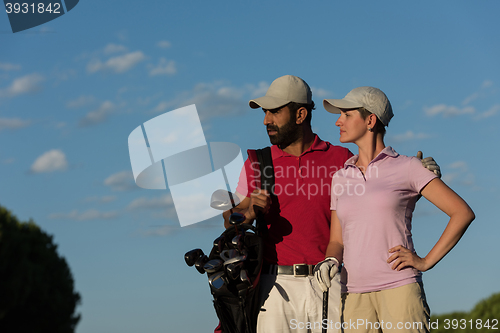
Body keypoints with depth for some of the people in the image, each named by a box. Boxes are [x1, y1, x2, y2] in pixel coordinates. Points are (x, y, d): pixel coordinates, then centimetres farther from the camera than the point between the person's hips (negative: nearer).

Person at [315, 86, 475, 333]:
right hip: (354, 298, 4)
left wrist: (426, 262, -6)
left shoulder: (407, 168, 3)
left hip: (399, 292, -4)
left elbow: (463, 213, 0)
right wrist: (329, 264, -4)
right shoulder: (340, 178, 16)